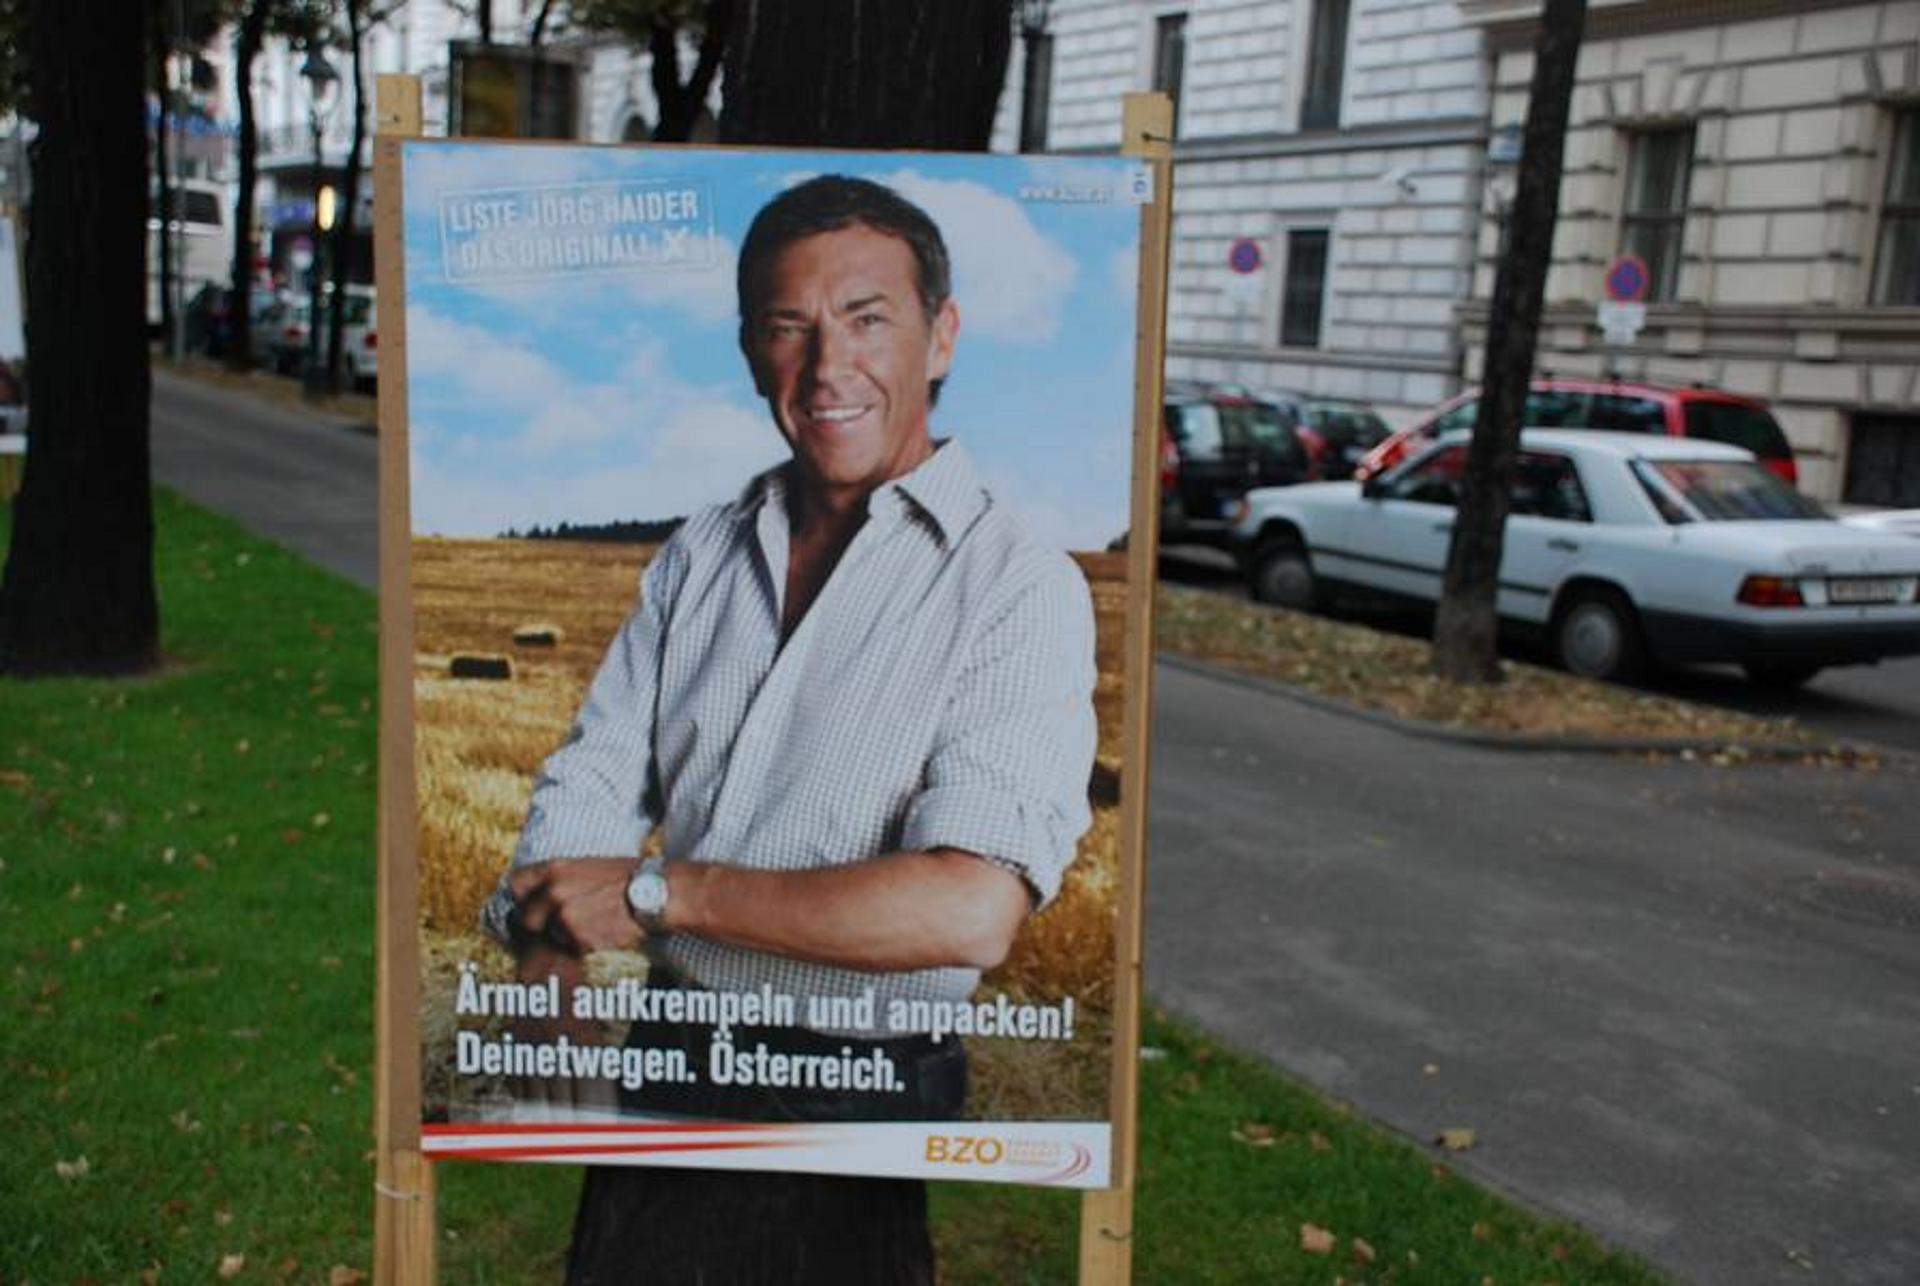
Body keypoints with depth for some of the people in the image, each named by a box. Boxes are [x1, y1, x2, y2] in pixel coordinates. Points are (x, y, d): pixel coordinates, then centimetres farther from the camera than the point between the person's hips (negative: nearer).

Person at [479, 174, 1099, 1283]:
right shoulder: (702, 555, 5)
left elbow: (972, 909, -26)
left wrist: (654, 891, -22)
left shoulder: (1021, 586, -15)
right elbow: (590, 785, 3)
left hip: (859, 1107, -5)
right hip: (667, 1069, 5)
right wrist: (546, 934, -19)